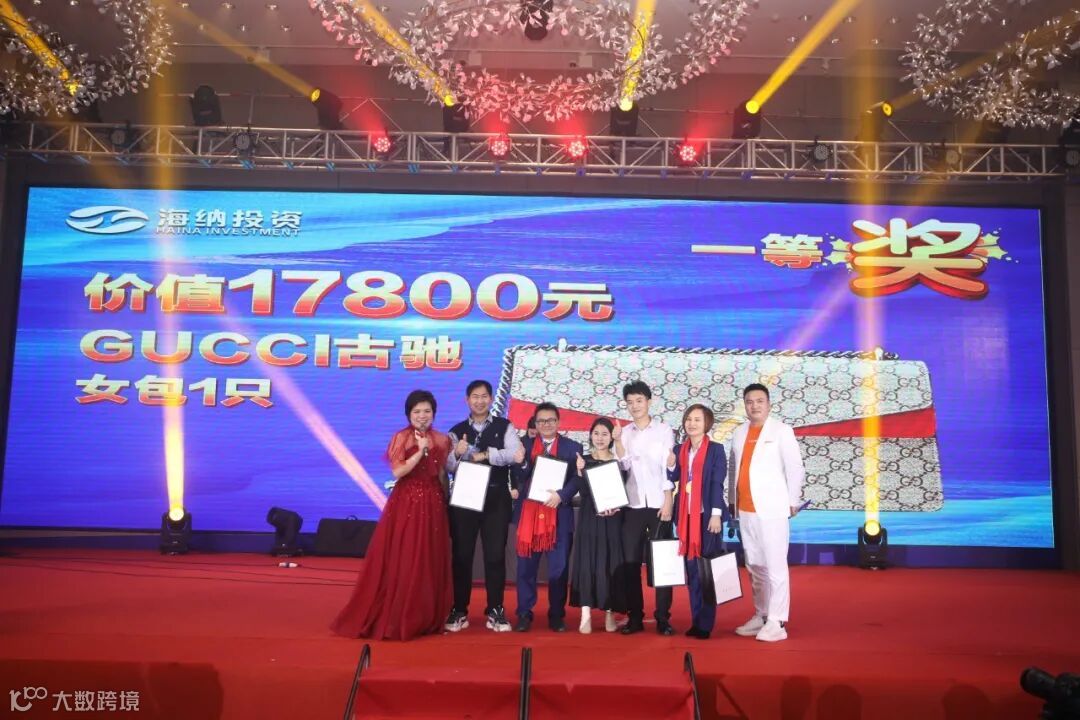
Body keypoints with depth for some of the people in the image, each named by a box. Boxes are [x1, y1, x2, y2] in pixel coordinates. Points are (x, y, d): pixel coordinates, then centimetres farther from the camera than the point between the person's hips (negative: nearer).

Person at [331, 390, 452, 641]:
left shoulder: (442, 440, 6)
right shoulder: (401, 438, -3)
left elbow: (443, 475, 10)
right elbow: (397, 472, -13)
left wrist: (448, 502, 5)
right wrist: (420, 451, -18)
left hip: (433, 506, 3)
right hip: (405, 504, -3)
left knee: (430, 562, 6)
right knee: (400, 562, 1)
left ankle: (425, 618, 18)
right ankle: (393, 619, 11)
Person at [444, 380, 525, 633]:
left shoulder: (504, 427, 3)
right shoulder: (457, 431, 7)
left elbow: (515, 454, -13)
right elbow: (448, 465, -4)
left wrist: (484, 454, -14)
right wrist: (457, 453, -25)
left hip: (496, 498, -1)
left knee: (495, 555, 4)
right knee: (462, 555, 6)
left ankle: (495, 611, 13)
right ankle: (459, 611, 16)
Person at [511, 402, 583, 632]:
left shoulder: (572, 447, 6)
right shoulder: (524, 445, 9)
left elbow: (578, 478, -2)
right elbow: (516, 477, 3)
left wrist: (561, 495, -17)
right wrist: (521, 462, -17)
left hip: (559, 515, -1)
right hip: (528, 513, 1)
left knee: (559, 568, 5)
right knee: (526, 568, 4)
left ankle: (556, 616, 16)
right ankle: (524, 614, 14)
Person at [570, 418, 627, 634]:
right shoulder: (583, 460, 6)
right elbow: (583, 492, -5)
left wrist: (615, 508, -12)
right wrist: (580, 471, -20)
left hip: (612, 520, 1)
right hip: (589, 519, 0)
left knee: (610, 563, 1)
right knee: (587, 562, -3)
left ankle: (609, 613, 5)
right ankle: (586, 615, 0)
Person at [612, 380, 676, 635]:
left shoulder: (664, 430, 2)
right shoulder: (624, 433, 9)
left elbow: (668, 467, -2)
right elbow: (624, 466, -1)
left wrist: (668, 502, -7)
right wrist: (617, 441, -13)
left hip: (658, 504, -2)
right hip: (632, 505, 3)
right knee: (630, 561, 2)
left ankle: (663, 618, 6)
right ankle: (635, 617, 9)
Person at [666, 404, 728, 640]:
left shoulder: (716, 450, -3)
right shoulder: (679, 449, 9)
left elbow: (717, 484, -8)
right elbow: (674, 480, 12)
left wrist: (716, 515, -14)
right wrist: (670, 465, -7)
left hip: (707, 515, -4)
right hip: (686, 516, 4)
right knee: (691, 570, 8)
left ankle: (706, 624, 5)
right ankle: (696, 621, 15)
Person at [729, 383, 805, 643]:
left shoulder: (781, 431, -2)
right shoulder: (739, 433, 12)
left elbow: (795, 468, -3)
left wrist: (792, 501, -5)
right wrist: (732, 500, 12)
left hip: (771, 509, -5)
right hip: (744, 510, 5)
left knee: (774, 565, -6)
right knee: (754, 566, 12)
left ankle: (776, 622, -1)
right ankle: (760, 616, 22)